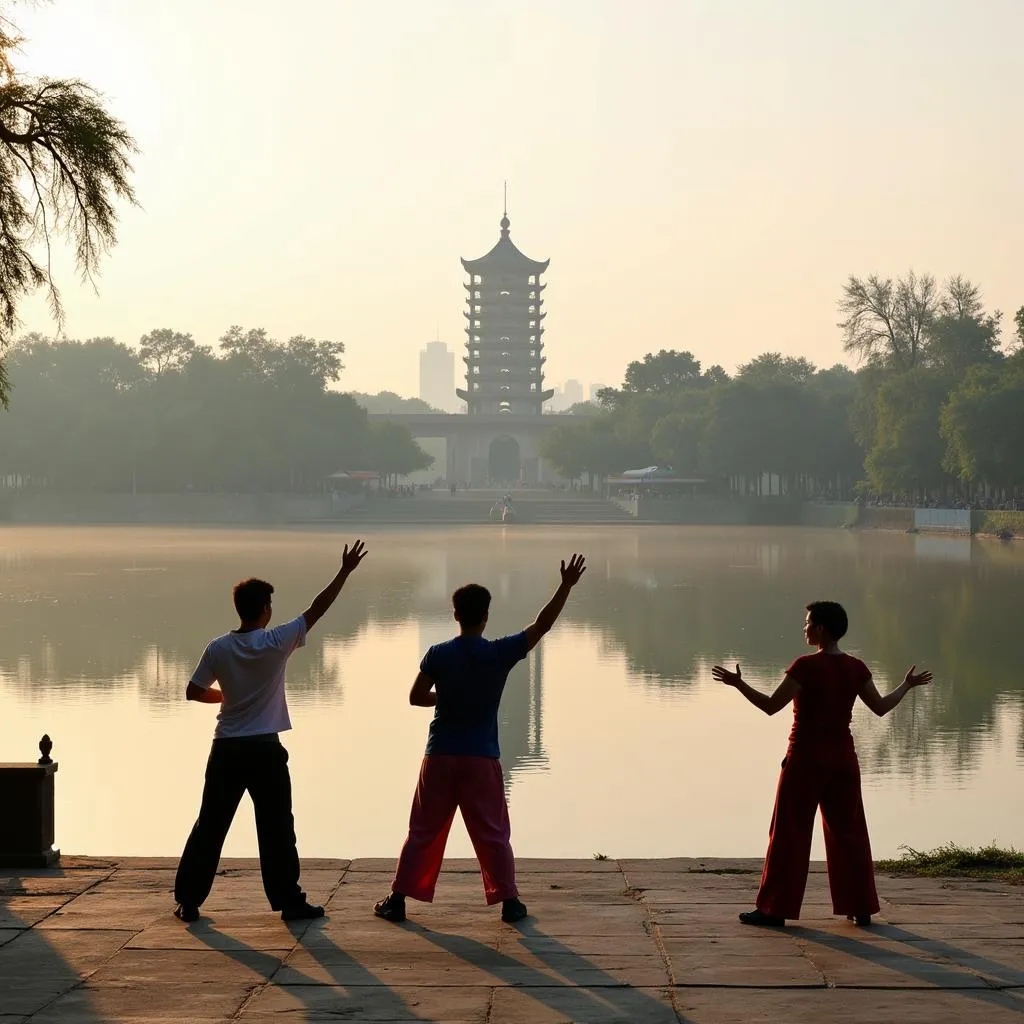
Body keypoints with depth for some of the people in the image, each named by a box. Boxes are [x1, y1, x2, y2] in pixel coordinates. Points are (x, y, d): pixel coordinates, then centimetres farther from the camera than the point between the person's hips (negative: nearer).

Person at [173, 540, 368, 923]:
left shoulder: (218, 649, -2)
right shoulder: (277, 642, -9)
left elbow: (193, 691, 4)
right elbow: (316, 609, -4)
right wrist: (345, 572, 4)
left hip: (226, 750, 3)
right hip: (265, 750, -3)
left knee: (210, 826, 8)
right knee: (276, 828, 4)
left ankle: (188, 901, 10)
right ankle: (289, 901, 6)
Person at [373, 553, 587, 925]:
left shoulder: (438, 655, -5)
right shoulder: (500, 653, -8)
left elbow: (416, 697, -2)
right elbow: (542, 624, -5)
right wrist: (567, 585, -1)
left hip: (440, 755, 1)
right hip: (482, 759, -1)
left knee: (423, 832, 9)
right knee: (493, 834, 8)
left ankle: (397, 899, 10)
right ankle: (509, 901, 9)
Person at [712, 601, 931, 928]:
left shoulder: (806, 666, -15)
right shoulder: (856, 668, 1)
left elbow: (771, 705, -17)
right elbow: (881, 707, 8)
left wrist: (737, 684, -9)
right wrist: (907, 684, 24)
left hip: (806, 757, -5)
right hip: (843, 758, 5)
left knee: (789, 833, 2)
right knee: (848, 832, 13)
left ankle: (775, 909, 4)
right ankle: (861, 908, 16)